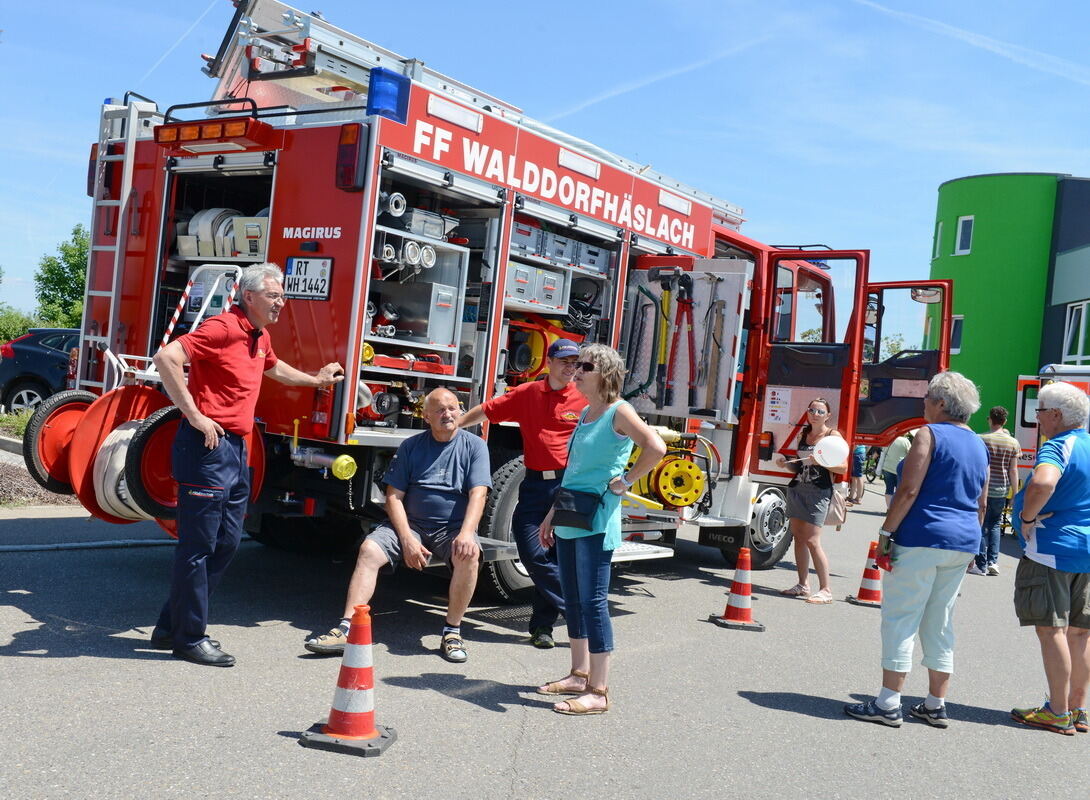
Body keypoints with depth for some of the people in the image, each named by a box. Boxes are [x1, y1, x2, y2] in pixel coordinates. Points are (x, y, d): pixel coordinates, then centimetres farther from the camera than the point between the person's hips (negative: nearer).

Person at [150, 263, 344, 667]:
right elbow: (166, 357, -25)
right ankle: (189, 638, 8)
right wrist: (194, 415, -22)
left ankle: (172, 627, 25)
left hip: (236, 450, 10)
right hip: (208, 446, -10)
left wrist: (315, 380, 48)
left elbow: (273, 367, 39)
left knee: (226, 542, 14)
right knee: (198, 545, -2)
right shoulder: (223, 327, -13)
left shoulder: (260, 337, 16)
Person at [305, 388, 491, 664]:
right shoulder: (411, 446, 6)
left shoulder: (474, 445, 1)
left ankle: (453, 631, -19)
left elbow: (478, 495, -10)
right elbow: (394, 496, 1)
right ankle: (347, 629, -25)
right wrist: (407, 539, -13)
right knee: (369, 549, -23)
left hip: (453, 527, -2)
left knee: (468, 555, -33)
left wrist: (466, 533, -27)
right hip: (411, 523, 2)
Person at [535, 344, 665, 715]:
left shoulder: (619, 412, -10)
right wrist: (552, 515, 21)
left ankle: (598, 692, -1)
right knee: (572, 600, 14)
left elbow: (655, 448, -25)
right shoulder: (585, 414, 15)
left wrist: (624, 482, -16)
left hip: (596, 522, -9)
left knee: (592, 601, -7)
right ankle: (579, 675, 27)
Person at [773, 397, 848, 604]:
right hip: (797, 489, 7)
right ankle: (803, 585, 17)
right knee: (798, 537, 8)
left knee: (812, 541, -12)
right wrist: (786, 463, 5)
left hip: (819, 493, -7)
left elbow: (843, 467, -8)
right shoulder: (803, 434, 15)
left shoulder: (833, 435, -2)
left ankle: (825, 590, -5)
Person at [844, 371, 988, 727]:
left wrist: (887, 532, -12)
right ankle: (936, 705, 18)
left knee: (901, 618, -4)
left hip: (923, 539, -8)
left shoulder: (930, 434, -8)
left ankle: (888, 704, -4)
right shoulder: (979, 445, 15)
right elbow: (981, 504, 18)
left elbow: (908, 491, -16)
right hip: (962, 544, 8)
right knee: (940, 623, 14)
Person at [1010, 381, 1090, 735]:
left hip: (1052, 549, -9)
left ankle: (1058, 713, 0)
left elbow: (1043, 482, -36)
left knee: (1051, 629, -3)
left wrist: (1027, 518, -21)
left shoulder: (1058, 446, -15)